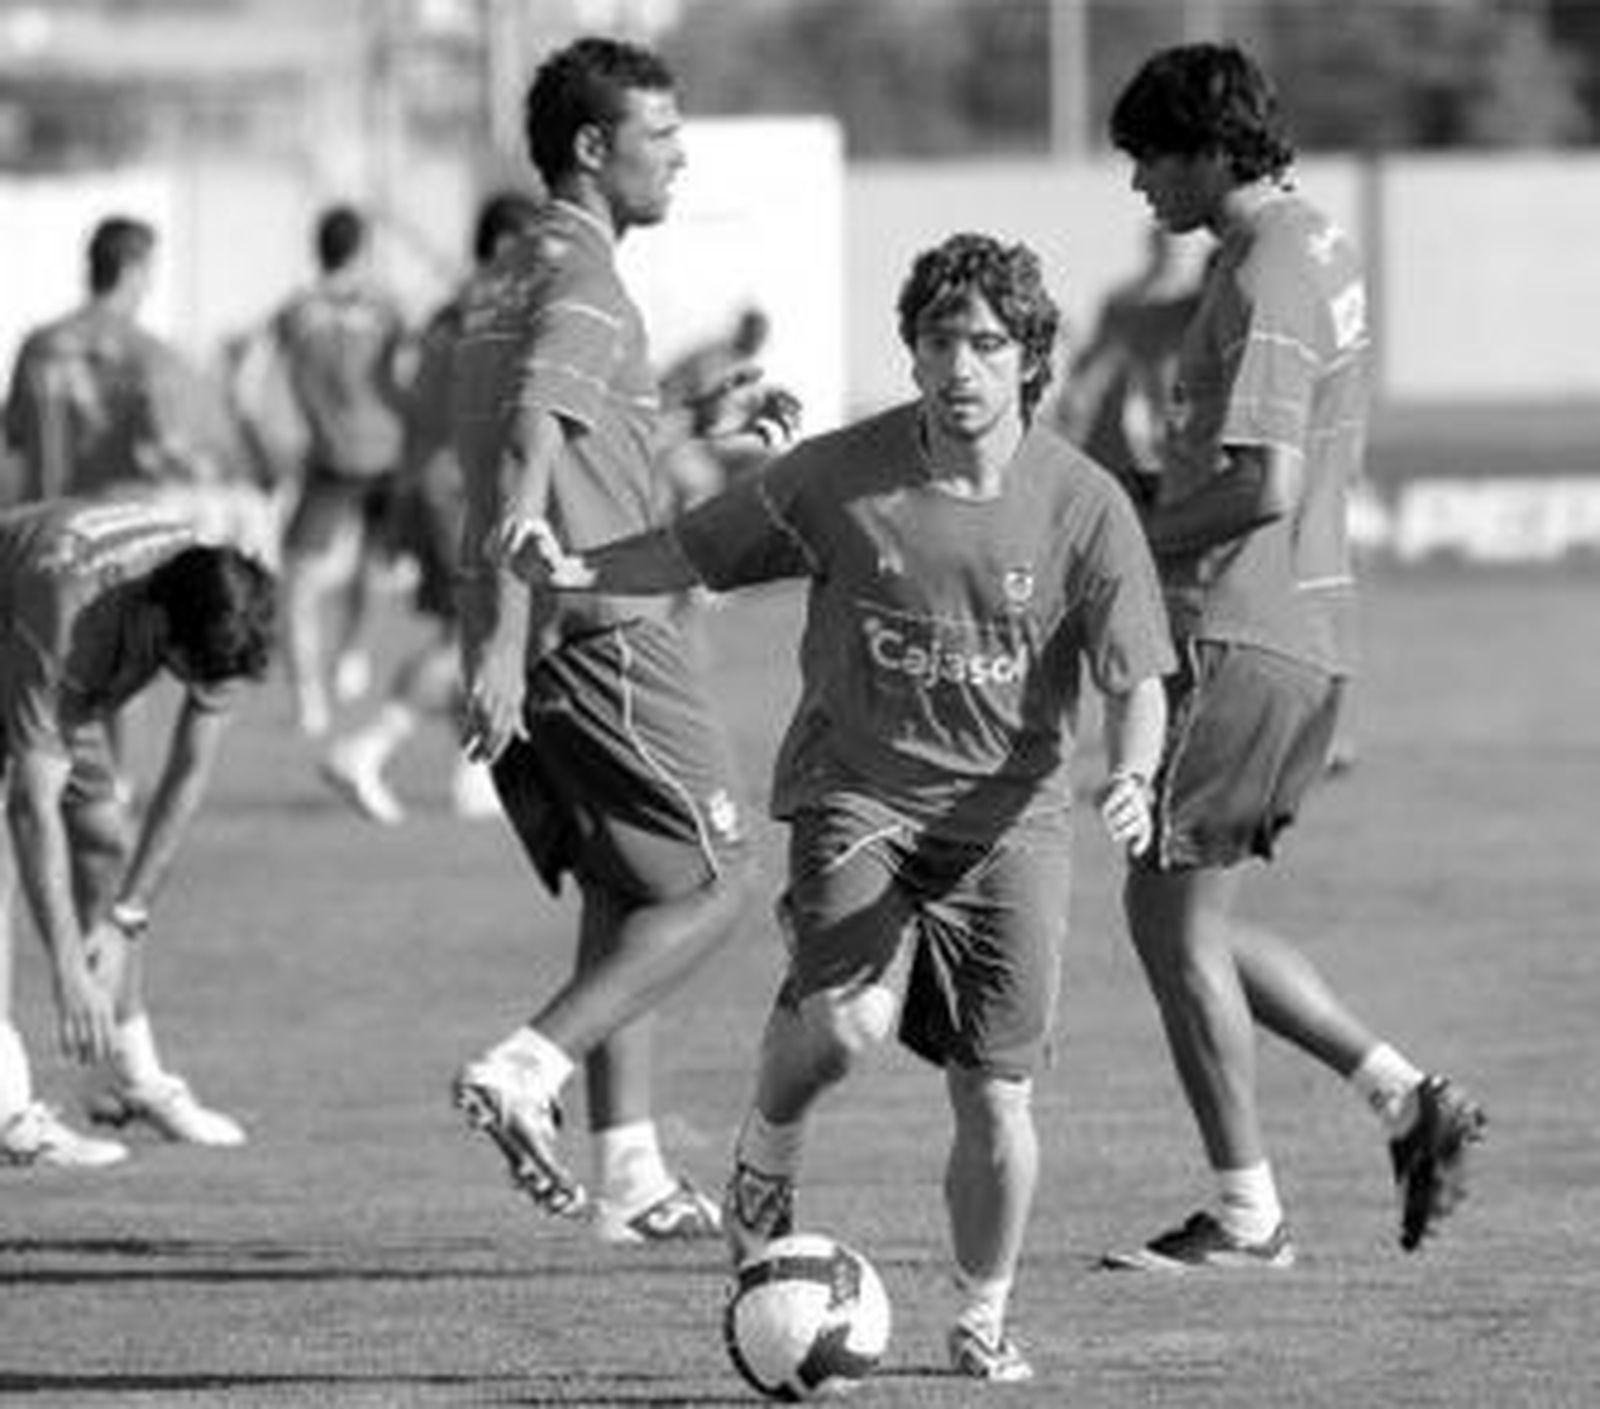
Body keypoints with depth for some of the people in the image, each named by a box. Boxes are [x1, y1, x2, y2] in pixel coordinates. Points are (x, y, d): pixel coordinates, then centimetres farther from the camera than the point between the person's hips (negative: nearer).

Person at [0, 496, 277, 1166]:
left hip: (65, 691, 7)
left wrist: (126, 916, -18)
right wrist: (69, 971, -44)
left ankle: (128, 1079, 18)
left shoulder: (221, 614, -25)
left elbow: (189, 773, -15)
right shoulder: (66, 617, -44)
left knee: (109, 846, 3)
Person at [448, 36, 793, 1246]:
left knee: (623, 897, 14)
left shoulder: (507, 281, 18)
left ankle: (630, 1172, 12)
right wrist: (502, 641, -31)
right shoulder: (579, 281, -13)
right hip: (600, 632, -9)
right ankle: (528, 1070, -15)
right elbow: (526, 457, -24)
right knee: (714, 887, -3)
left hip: (526, 640, 9)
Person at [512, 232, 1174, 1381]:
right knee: (848, 1017, -26)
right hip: (859, 783, -1)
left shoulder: (1084, 506, -6)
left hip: (1010, 811, 1)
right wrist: (583, 570, -10)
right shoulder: (841, 479, -6)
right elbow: (701, 549, 6)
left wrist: (1132, 782, -24)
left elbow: (1136, 681, -5)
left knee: (996, 1093, -2)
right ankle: (768, 1156, 6)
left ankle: (985, 1320, 22)